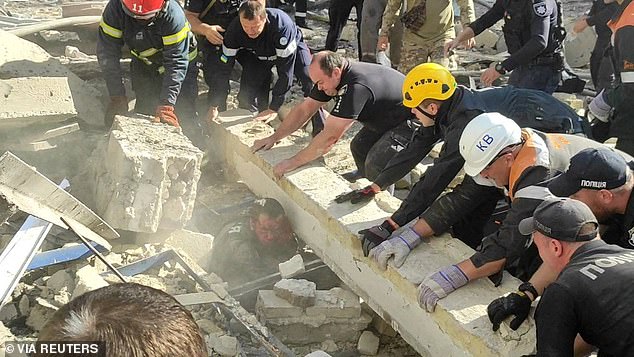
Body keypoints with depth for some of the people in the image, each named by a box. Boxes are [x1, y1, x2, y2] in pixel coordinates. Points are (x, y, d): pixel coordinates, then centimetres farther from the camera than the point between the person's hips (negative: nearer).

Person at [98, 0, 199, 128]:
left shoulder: (173, 14, -35)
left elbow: (176, 62, -33)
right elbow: (107, 52, -23)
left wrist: (166, 105, -39)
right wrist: (117, 97, -28)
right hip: (144, 64, 3)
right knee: (143, 112, 2)